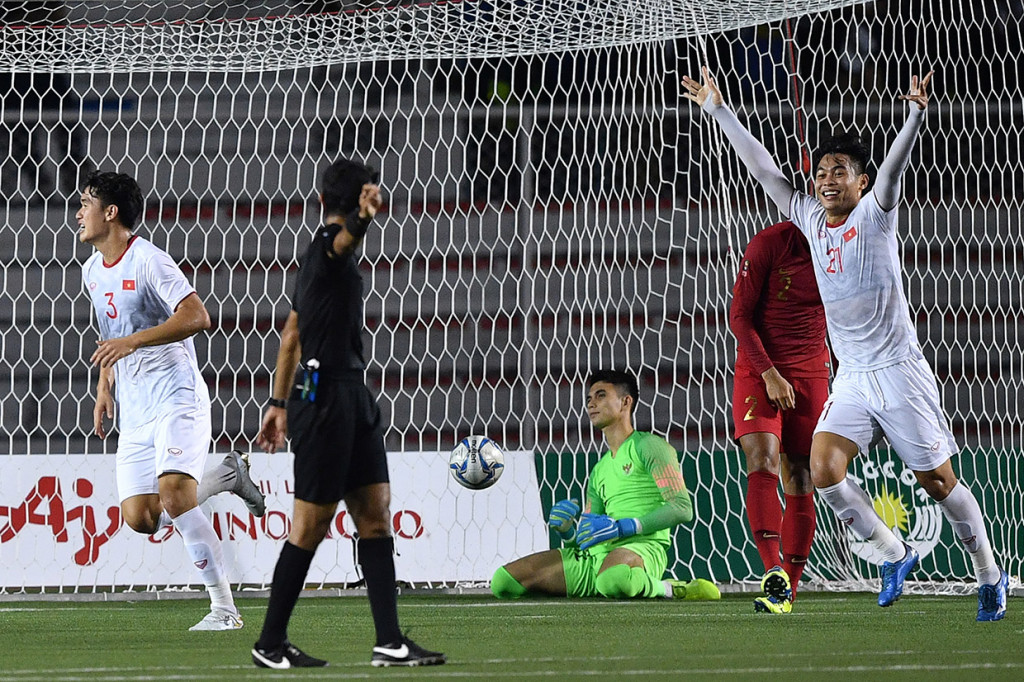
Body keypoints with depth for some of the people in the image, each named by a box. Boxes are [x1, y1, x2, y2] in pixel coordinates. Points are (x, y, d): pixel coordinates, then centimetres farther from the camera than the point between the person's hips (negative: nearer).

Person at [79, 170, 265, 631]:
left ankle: (224, 608, -21)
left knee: (173, 493, -26)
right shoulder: (93, 270, 14)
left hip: (177, 398, -8)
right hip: (133, 413, 8)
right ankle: (226, 476, 20)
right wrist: (104, 387, 20)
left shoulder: (148, 261, -12)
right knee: (140, 517, -4)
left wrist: (132, 342, -28)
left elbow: (197, 317, -23)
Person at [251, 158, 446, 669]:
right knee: (312, 522, -3)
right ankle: (270, 644, 6)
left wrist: (279, 403, 31)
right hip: (326, 394, -10)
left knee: (374, 512, 4)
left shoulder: (320, 253, 20)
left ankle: (389, 641, 1)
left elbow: (291, 334, 26)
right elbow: (345, 240, -37)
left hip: (351, 397, 10)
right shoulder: (328, 244, -9)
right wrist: (364, 218, -59)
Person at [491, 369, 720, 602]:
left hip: (642, 546, -8)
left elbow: (682, 508, -7)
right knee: (503, 582, -5)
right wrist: (567, 532, 2)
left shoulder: (648, 446, 5)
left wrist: (624, 526, -14)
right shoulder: (599, 471, 28)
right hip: (595, 554, 8)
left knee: (612, 578, -47)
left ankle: (666, 589, -11)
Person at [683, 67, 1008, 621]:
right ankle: (893, 554, 4)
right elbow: (763, 169, 13)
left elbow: (893, 166, -23)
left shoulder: (874, 214, -5)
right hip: (851, 381, 5)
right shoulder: (811, 219, 9)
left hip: (900, 372, -5)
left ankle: (989, 576, 17)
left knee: (938, 482, 0)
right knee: (823, 468, -14)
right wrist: (718, 109, 14)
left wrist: (915, 115, -40)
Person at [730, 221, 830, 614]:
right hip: (757, 372, -3)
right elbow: (739, 317, -10)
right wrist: (769, 374, -17)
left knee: (800, 481, 1)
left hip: (810, 373, 3)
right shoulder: (768, 245, -12)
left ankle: (788, 591, 7)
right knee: (763, 462, -22)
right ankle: (773, 571, -31)